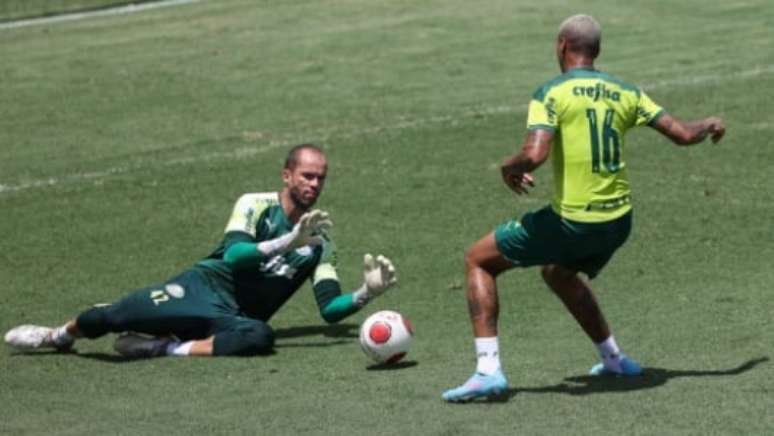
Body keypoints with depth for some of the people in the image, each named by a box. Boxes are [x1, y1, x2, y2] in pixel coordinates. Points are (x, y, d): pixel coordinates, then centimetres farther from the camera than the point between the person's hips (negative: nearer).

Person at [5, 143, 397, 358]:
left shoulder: (320, 241, 13)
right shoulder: (255, 206, 4)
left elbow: (330, 309, 5)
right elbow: (234, 256, -15)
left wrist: (366, 294, -14)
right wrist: (288, 242, -25)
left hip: (234, 318, 2)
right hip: (204, 287, -2)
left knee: (260, 337, -38)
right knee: (114, 316, -25)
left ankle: (167, 349, -26)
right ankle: (60, 336, 8)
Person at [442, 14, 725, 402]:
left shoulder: (552, 93, -10)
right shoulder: (624, 93, 6)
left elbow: (535, 155, -24)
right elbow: (683, 134, 8)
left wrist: (509, 168, -2)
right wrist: (709, 125, 30)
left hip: (571, 222, -6)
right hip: (618, 221, 6)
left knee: (478, 261, 10)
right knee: (557, 273, 37)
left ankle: (488, 370, -3)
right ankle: (614, 359, 38)